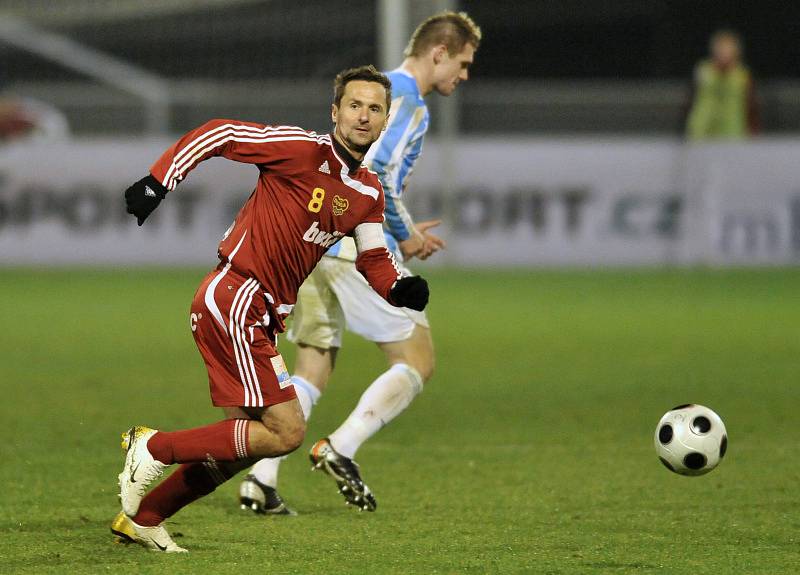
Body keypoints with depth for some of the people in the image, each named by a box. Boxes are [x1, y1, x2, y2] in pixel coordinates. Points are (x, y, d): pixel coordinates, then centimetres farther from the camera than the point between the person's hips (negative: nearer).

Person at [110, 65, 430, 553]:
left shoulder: (370, 192, 12)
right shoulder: (303, 149, -12)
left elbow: (374, 261, 13)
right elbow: (217, 134, -11)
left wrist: (401, 287, -9)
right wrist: (158, 183, -17)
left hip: (261, 317, 9)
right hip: (234, 298, -9)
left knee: (244, 443, 14)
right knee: (286, 431, -14)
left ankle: (140, 519, 25)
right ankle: (154, 447, -4)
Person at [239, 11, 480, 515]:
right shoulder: (409, 103, -8)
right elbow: (376, 173, -20)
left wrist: (401, 230, 22)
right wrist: (406, 236, -6)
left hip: (313, 243, 9)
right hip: (358, 250, -9)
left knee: (312, 372, 10)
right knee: (418, 363, 0)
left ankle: (261, 479, -2)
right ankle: (340, 449, -12)